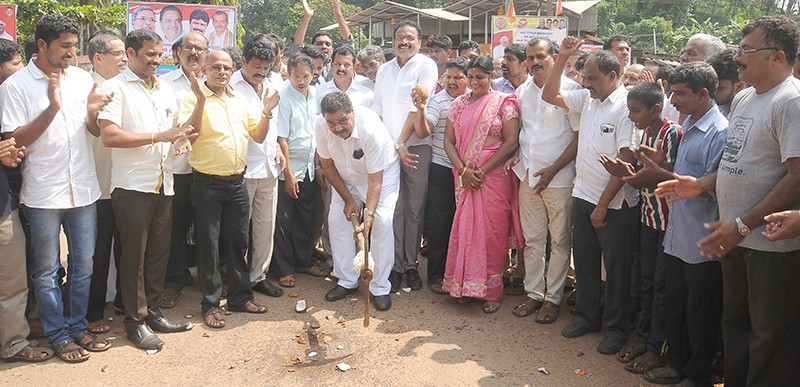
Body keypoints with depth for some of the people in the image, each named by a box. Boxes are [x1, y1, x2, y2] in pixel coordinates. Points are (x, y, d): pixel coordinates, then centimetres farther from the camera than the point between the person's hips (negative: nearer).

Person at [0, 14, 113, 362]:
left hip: (83, 189, 4)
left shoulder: (83, 79, 6)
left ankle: (78, 326, 29)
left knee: (83, 266, 12)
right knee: (47, 270, 8)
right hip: (42, 194, -4)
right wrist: (52, 107, -20)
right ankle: (59, 335, 22)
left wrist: (91, 112, -11)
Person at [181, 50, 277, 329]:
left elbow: (258, 137, 14)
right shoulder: (194, 99, -5)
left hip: (237, 182, 5)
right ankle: (210, 303, 16)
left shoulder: (240, 101, 13)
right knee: (208, 246, 4)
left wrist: (266, 113, -2)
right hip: (207, 184, -5)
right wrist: (201, 101, -26)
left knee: (238, 242, 13)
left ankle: (240, 297, 26)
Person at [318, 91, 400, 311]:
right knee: (337, 219, -4)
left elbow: (375, 181, -35)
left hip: (382, 172, -4)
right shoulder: (321, 125, -24)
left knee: (382, 223, -18)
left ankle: (379, 288, -8)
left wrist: (369, 217, -45)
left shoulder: (371, 128, -38)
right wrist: (348, 199, -10)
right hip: (346, 177, 5)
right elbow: (328, 165, -8)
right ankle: (347, 281, 10)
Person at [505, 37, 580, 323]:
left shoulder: (570, 90, -8)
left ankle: (553, 297, 16)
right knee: (532, 238, 11)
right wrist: (516, 155, 2)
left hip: (559, 178, -5)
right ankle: (533, 292, 23)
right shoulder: (522, 92, 10)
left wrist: (553, 169, -14)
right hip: (528, 175, 5)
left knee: (559, 240, 4)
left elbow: (580, 136, -9)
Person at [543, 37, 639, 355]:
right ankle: (587, 317, 32)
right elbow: (550, 95, 16)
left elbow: (626, 162, -18)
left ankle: (617, 328, 21)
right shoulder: (587, 99, 7)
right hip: (583, 196, 7)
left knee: (616, 267, 6)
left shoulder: (627, 107, -15)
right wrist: (563, 57, 5)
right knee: (584, 260, 16)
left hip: (614, 204, -7)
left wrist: (603, 204, -16)